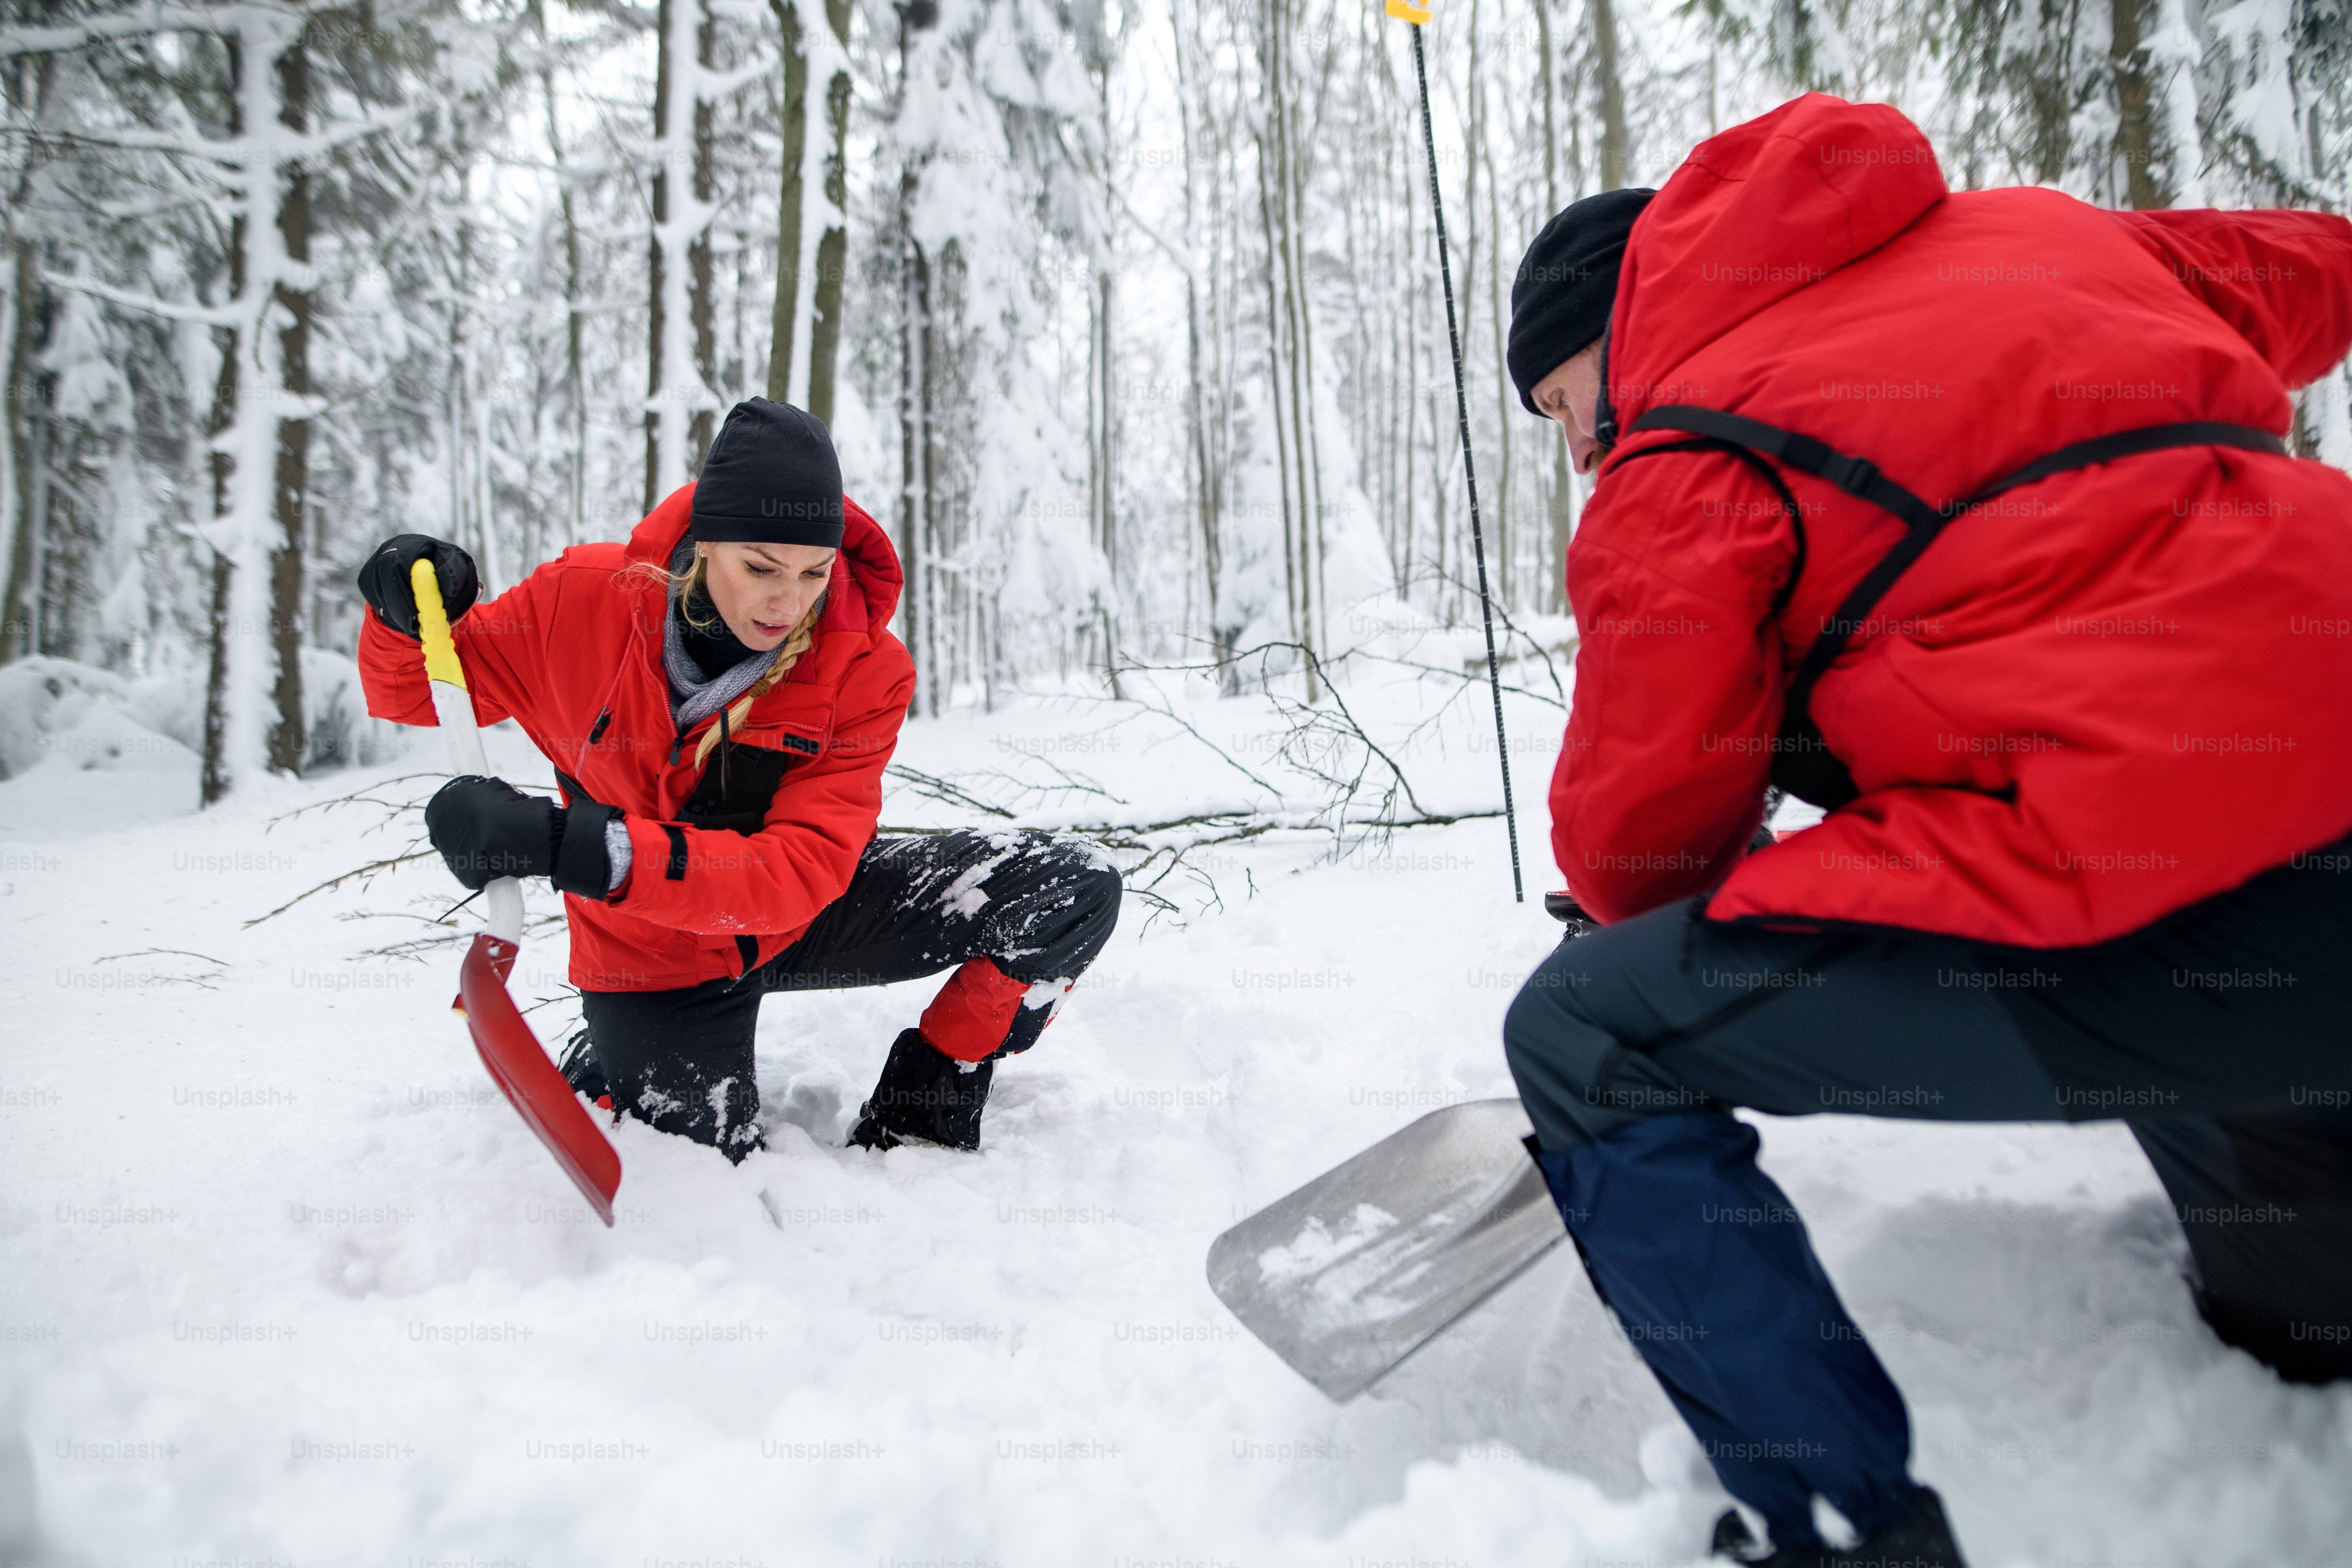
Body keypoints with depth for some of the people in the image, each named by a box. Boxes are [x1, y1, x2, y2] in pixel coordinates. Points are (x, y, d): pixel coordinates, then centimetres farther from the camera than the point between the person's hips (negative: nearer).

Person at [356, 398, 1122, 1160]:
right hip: (659, 955, 0)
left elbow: (803, 870, -32)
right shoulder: (586, 600, -19)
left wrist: (579, 848, -42)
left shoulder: (866, 670, -22)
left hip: (803, 915, 1)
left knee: (1077, 887, -16)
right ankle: (607, 1063, 21)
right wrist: (406, 617, -27)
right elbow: (415, 695, -2)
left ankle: (922, 1107, 3)